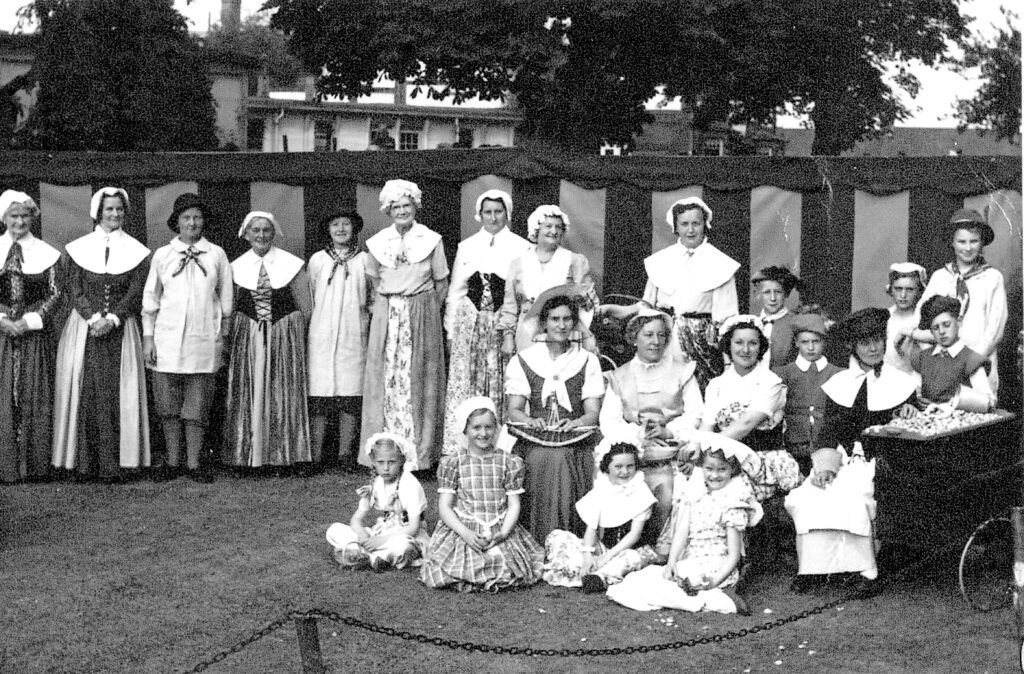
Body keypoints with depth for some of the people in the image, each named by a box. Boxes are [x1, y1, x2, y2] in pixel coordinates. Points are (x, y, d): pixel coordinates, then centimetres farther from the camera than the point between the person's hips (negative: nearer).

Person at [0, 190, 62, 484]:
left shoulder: (47, 253, 6)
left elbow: (56, 294, 1)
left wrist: (28, 321, -10)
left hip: (35, 335, 0)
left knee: (34, 400, 0)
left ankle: (32, 465, 6)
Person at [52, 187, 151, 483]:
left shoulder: (136, 251, 8)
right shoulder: (78, 248, 8)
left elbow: (134, 293, 1)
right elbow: (74, 291, 2)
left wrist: (112, 319, -13)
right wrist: (94, 318, -12)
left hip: (120, 329, 0)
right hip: (84, 328, 0)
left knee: (117, 394, -7)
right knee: (86, 391, -4)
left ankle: (112, 464, -7)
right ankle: (86, 461, -1)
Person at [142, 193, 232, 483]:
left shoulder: (216, 255, 5)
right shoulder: (162, 255, 5)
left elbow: (226, 298, 11)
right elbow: (150, 299, 9)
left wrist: (222, 335, 9)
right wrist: (148, 337, 4)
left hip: (204, 340, 0)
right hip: (168, 339, 1)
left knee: (198, 405, 3)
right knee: (168, 404, 4)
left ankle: (194, 463, 11)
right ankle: (173, 461, 15)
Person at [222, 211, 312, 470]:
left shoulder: (292, 265, -1)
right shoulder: (236, 267, 4)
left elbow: (305, 309, 2)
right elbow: (229, 310, 10)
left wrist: (289, 332, 0)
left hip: (285, 339, -1)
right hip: (247, 339, 1)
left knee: (284, 396, 2)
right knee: (249, 395, 2)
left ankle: (285, 455, 11)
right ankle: (249, 456, 10)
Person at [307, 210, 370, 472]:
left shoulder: (364, 261, 6)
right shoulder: (317, 260, 7)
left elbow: (374, 299, 11)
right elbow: (308, 298, 14)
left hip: (354, 335, 0)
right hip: (322, 335, 0)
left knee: (350, 396, 0)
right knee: (319, 396, -3)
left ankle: (345, 453, 7)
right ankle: (315, 455, 1)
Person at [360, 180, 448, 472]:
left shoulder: (431, 240, 0)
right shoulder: (378, 242, 6)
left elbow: (441, 283, 6)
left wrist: (426, 309, 2)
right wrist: (387, 303, 11)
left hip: (422, 314, -2)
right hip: (386, 314, 2)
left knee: (418, 378, -1)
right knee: (386, 379, -1)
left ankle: (420, 452, 5)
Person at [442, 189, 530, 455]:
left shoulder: (521, 248, 4)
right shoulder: (467, 247, 13)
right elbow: (454, 291, 14)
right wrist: (450, 331, 8)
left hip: (505, 324, -2)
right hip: (469, 323, 2)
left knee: (501, 388, -1)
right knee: (463, 385, -2)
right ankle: (458, 450, 2)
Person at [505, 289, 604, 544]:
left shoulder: (587, 361, 11)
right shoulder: (523, 360, 10)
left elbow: (593, 412, 4)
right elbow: (513, 410, 4)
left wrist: (575, 423, -18)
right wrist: (531, 421, -19)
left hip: (575, 449, 0)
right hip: (533, 449, 0)